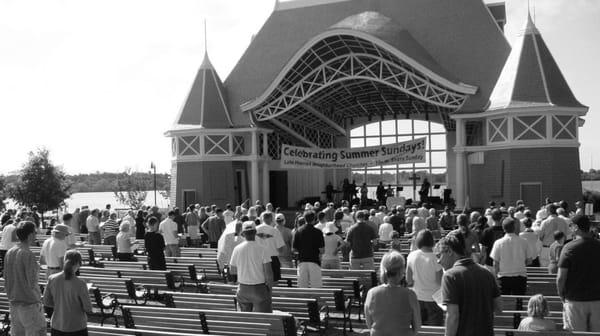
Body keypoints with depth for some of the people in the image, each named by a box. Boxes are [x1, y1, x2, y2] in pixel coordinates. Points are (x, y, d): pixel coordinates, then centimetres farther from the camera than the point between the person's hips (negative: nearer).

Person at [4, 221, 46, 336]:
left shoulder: (9, 253, 5)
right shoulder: (28, 255, -18)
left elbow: (6, 281, 11)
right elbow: (32, 283, -20)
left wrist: (11, 298, 19)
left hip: (14, 304, 8)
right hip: (30, 304, -8)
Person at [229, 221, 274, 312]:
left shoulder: (237, 249, -4)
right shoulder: (262, 250, -12)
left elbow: (233, 271, 5)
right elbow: (268, 273, -13)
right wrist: (270, 288, 0)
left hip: (243, 288, 3)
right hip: (259, 288, -3)